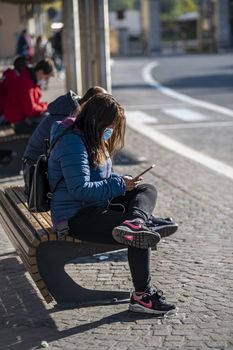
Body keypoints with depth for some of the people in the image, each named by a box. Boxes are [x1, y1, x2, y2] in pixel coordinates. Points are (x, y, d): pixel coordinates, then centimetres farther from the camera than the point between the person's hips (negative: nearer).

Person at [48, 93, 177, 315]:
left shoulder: (93, 139, 13)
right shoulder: (72, 143, -20)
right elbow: (80, 189, -27)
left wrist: (121, 182, 4)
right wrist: (119, 185, -19)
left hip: (96, 205, 11)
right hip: (76, 218, -11)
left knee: (148, 190, 0)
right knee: (140, 239, -22)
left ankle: (133, 223, -31)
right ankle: (142, 296, -12)